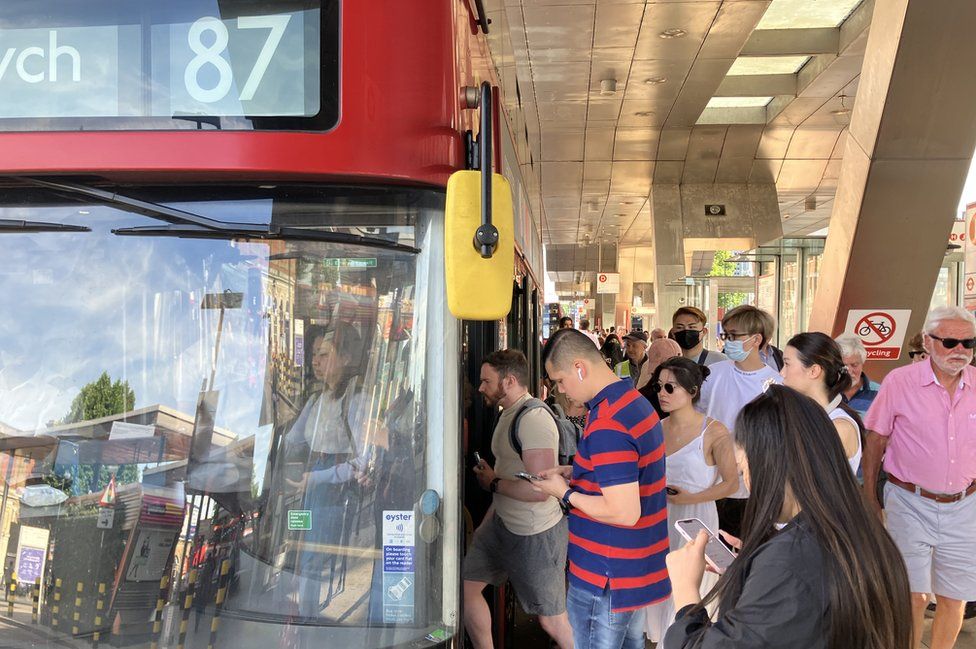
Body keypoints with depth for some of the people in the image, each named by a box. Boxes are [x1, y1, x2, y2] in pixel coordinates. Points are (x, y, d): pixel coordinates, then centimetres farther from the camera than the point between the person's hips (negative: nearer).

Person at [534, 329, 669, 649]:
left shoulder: (606, 427, -26)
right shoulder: (636, 401, 6)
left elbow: (624, 513, -28)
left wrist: (566, 493, -15)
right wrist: (574, 472, 10)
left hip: (605, 581, -10)